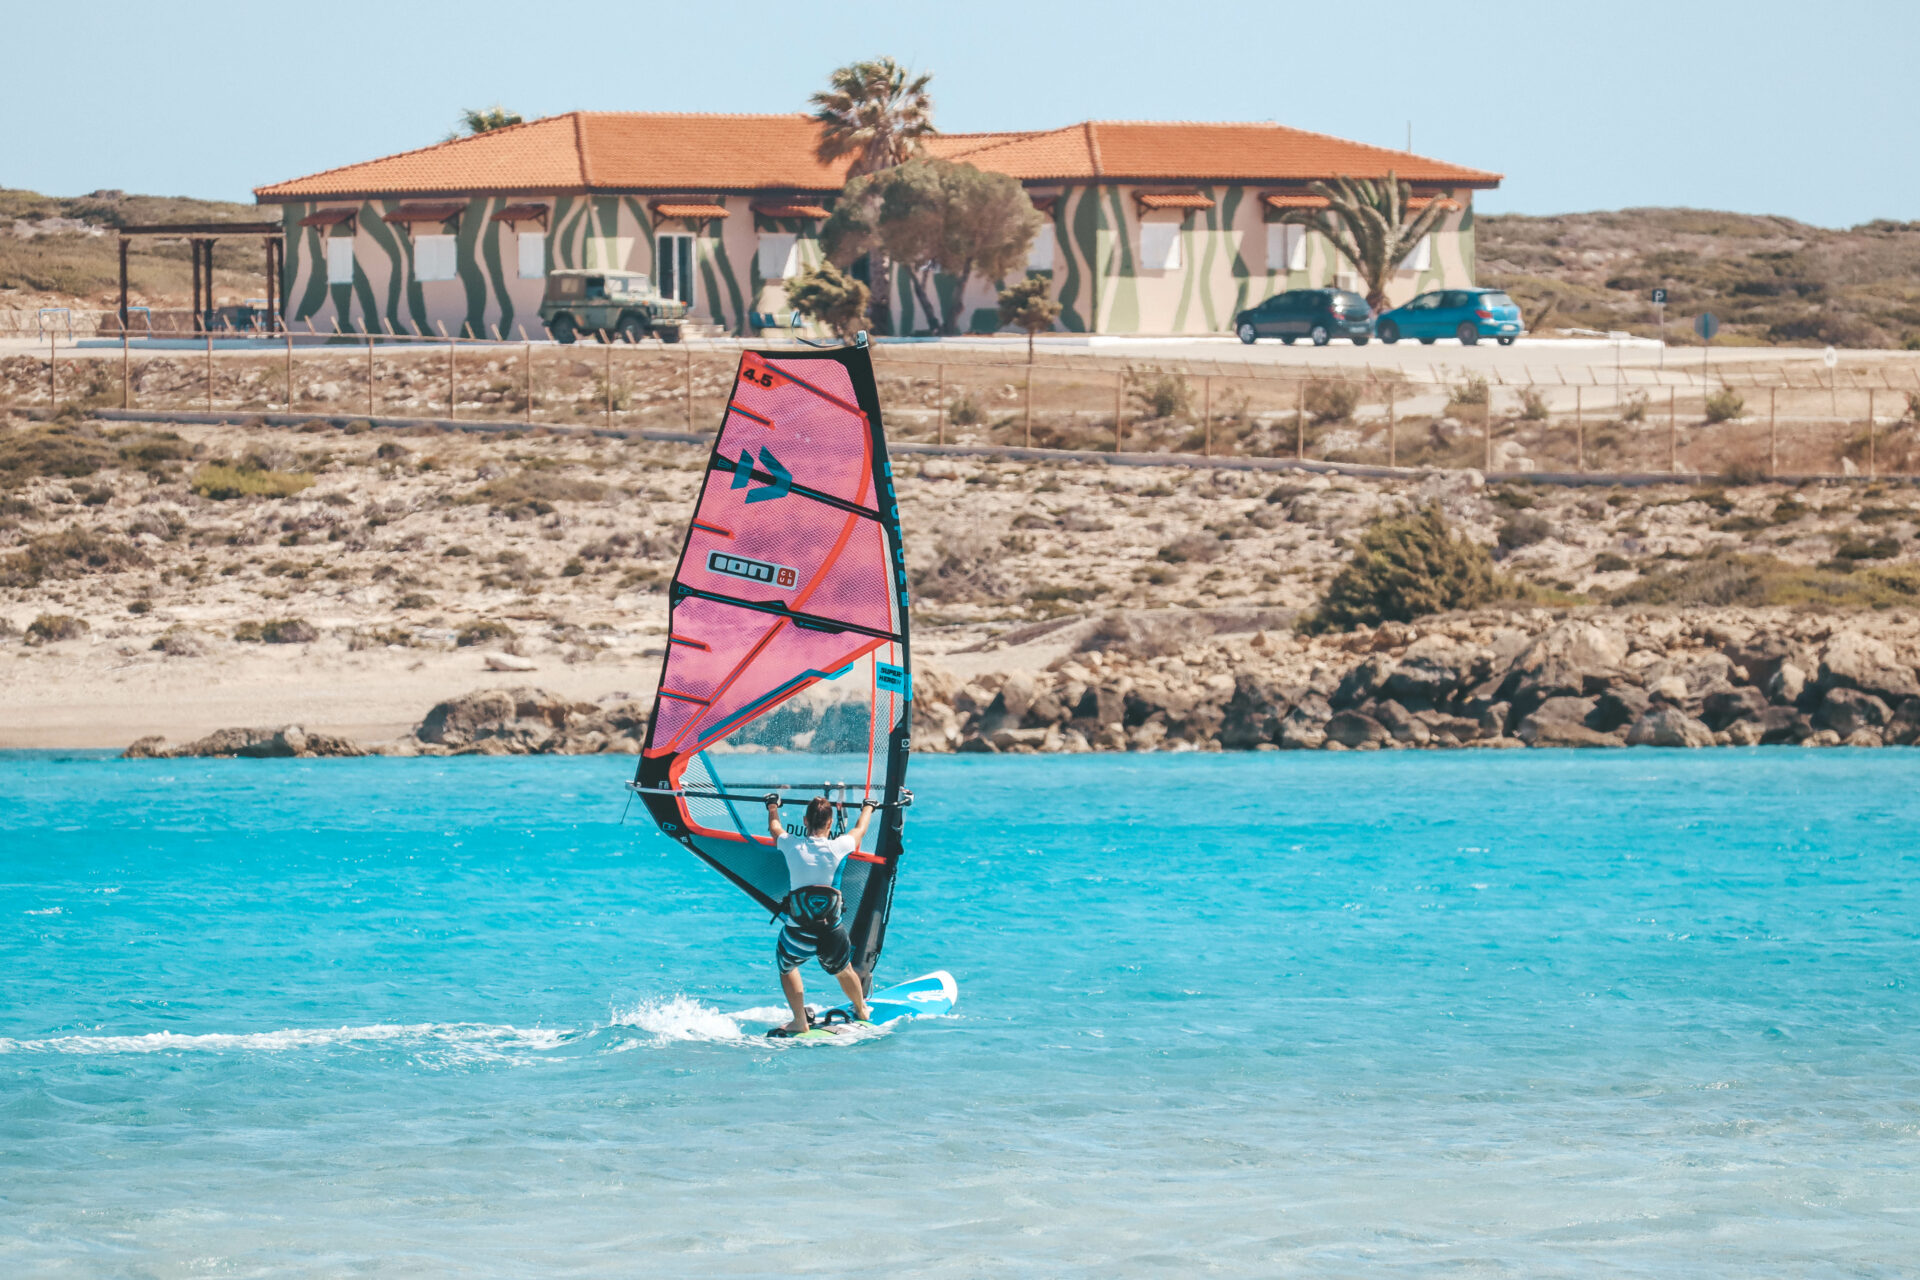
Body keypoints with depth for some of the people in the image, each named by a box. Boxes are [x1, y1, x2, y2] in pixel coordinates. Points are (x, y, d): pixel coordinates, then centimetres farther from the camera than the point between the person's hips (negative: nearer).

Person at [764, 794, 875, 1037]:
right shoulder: (837, 848, -9)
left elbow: (774, 827, 17)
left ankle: (800, 1022, 25)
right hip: (832, 932, 1)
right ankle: (862, 1012, 50)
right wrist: (868, 807, 37)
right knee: (843, 970, 29)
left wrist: (772, 805, 38)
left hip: (798, 932, -1)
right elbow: (860, 830, 15)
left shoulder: (792, 845, -8)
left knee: (787, 967, 29)